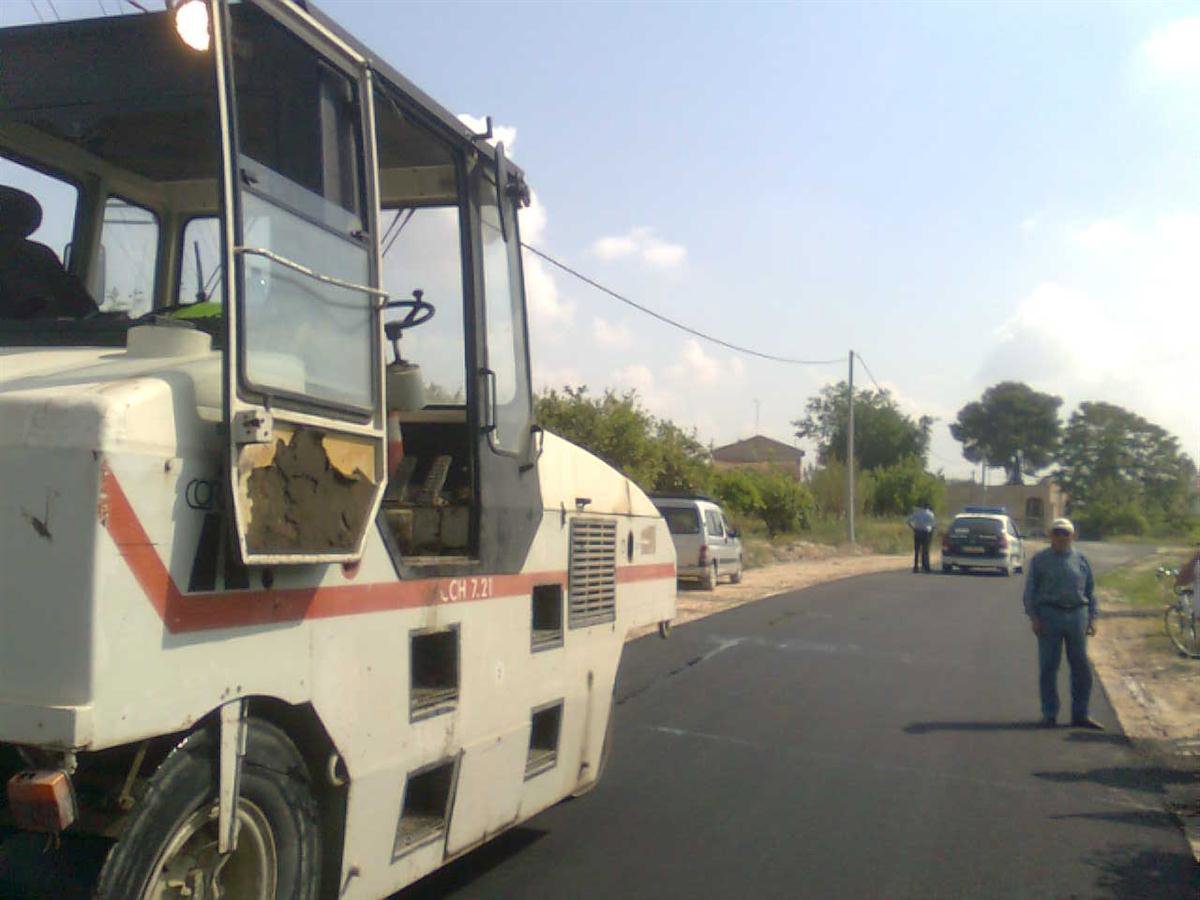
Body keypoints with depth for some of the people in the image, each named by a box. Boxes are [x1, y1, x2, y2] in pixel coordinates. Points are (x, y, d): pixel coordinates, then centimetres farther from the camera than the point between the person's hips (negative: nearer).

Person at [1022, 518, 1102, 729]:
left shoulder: (1081, 560, 11)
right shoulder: (1040, 560, 5)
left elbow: (1090, 591, 14)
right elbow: (1030, 590, 3)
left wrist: (1092, 618, 6)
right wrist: (1033, 617, -6)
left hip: (1077, 615, 2)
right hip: (1049, 615, -2)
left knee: (1081, 666, 4)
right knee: (1048, 667, 1)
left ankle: (1080, 714, 14)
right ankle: (1050, 715, 10)